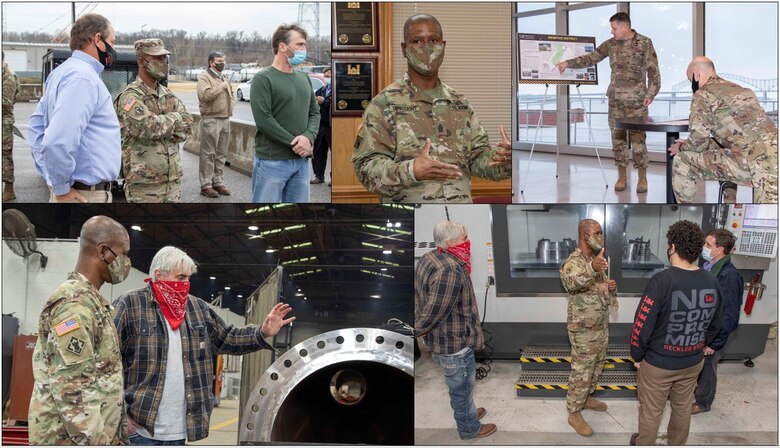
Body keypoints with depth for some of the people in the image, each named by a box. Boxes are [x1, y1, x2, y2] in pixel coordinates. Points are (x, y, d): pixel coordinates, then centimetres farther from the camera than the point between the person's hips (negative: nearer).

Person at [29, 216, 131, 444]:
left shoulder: (90, 300, 13)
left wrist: (116, 431, 18)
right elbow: (71, 390, -23)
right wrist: (97, 441, -21)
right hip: (73, 437, -9)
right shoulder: (75, 304, -18)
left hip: (99, 433, 9)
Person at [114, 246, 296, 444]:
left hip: (179, 431, 6)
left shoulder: (198, 308, 12)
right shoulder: (130, 304, -7)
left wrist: (263, 333, 2)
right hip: (140, 429, -6)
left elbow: (227, 338, 20)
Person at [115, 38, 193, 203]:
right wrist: (175, 118, -8)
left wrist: (162, 128, -12)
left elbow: (188, 126, 6)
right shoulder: (130, 96, -9)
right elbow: (147, 127, -25)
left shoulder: (168, 95, 14)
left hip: (173, 178, 7)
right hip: (144, 182, -7)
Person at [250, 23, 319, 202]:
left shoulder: (304, 78, 15)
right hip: (272, 161, -7)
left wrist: (308, 137, -7)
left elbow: (314, 112, 14)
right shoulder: (263, 79, -7)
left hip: (301, 160, 7)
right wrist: (294, 143, -15)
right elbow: (263, 120, -16)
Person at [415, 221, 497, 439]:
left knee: (460, 384, 30)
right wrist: (417, 331, -14)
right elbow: (434, 312, -28)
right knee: (461, 387, 13)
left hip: (441, 338, 9)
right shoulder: (450, 270, -32)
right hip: (454, 342, -9)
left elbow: (427, 304, 8)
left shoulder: (429, 258, 0)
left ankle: (467, 412, 50)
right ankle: (469, 428, 32)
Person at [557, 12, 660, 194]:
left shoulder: (644, 43, -5)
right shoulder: (611, 44, 7)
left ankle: (642, 178, 4)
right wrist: (569, 63, 7)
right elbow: (592, 58, 14)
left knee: (638, 138, -6)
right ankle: (621, 177, 13)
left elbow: (653, 70, -7)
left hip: (637, 99, -4)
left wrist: (650, 93, -15)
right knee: (617, 138, 4)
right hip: (616, 98, 4)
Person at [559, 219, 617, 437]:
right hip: (583, 329, -8)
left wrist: (611, 287, -6)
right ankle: (574, 413, 12)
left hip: (601, 325, 9)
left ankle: (587, 398, 41)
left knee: (596, 367, 21)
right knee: (582, 372, 0)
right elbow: (570, 282, -47)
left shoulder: (596, 259, 7)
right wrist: (591, 268, -67)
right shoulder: (573, 261, -22)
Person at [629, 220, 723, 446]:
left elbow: (642, 325, -22)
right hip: (693, 362, 5)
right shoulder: (711, 282, -9)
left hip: (658, 363, -5)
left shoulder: (662, 280, -27)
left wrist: (637, 356, -6)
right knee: (683, 407, 24)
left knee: (651, 412, 15)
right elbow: (715, 325, 5)